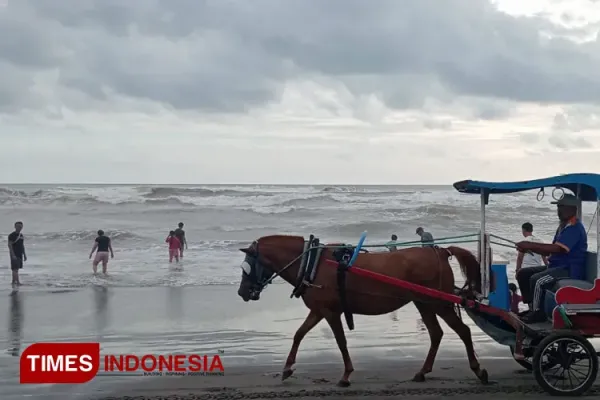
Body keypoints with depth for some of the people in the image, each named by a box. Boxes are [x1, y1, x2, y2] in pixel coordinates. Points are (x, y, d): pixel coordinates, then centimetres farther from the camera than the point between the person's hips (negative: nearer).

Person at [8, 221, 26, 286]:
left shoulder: (21, 235, 13)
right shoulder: (12, 235, -10)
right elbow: (9, 245, -16)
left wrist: (24, 254, 15)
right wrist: (13, 255, -22)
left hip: (20, 255, 8)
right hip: (14, 255, -8)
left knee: (16, 269, 11)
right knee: (15, 269, -9)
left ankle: (13, 281, 17)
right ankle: (17, 282, -14)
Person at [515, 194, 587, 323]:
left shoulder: (575, 228, -17)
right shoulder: (563, 226, 16)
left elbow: (557, 249, -28)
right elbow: (550, 250, 16)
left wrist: (530, 244, -28)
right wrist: (528, 248, 0)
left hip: (570, 270, -10)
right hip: (556, 266, 10)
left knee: (536, 279, -31)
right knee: (523, 274, 4)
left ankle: (538, 313, -15)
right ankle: (532, 307, 7)